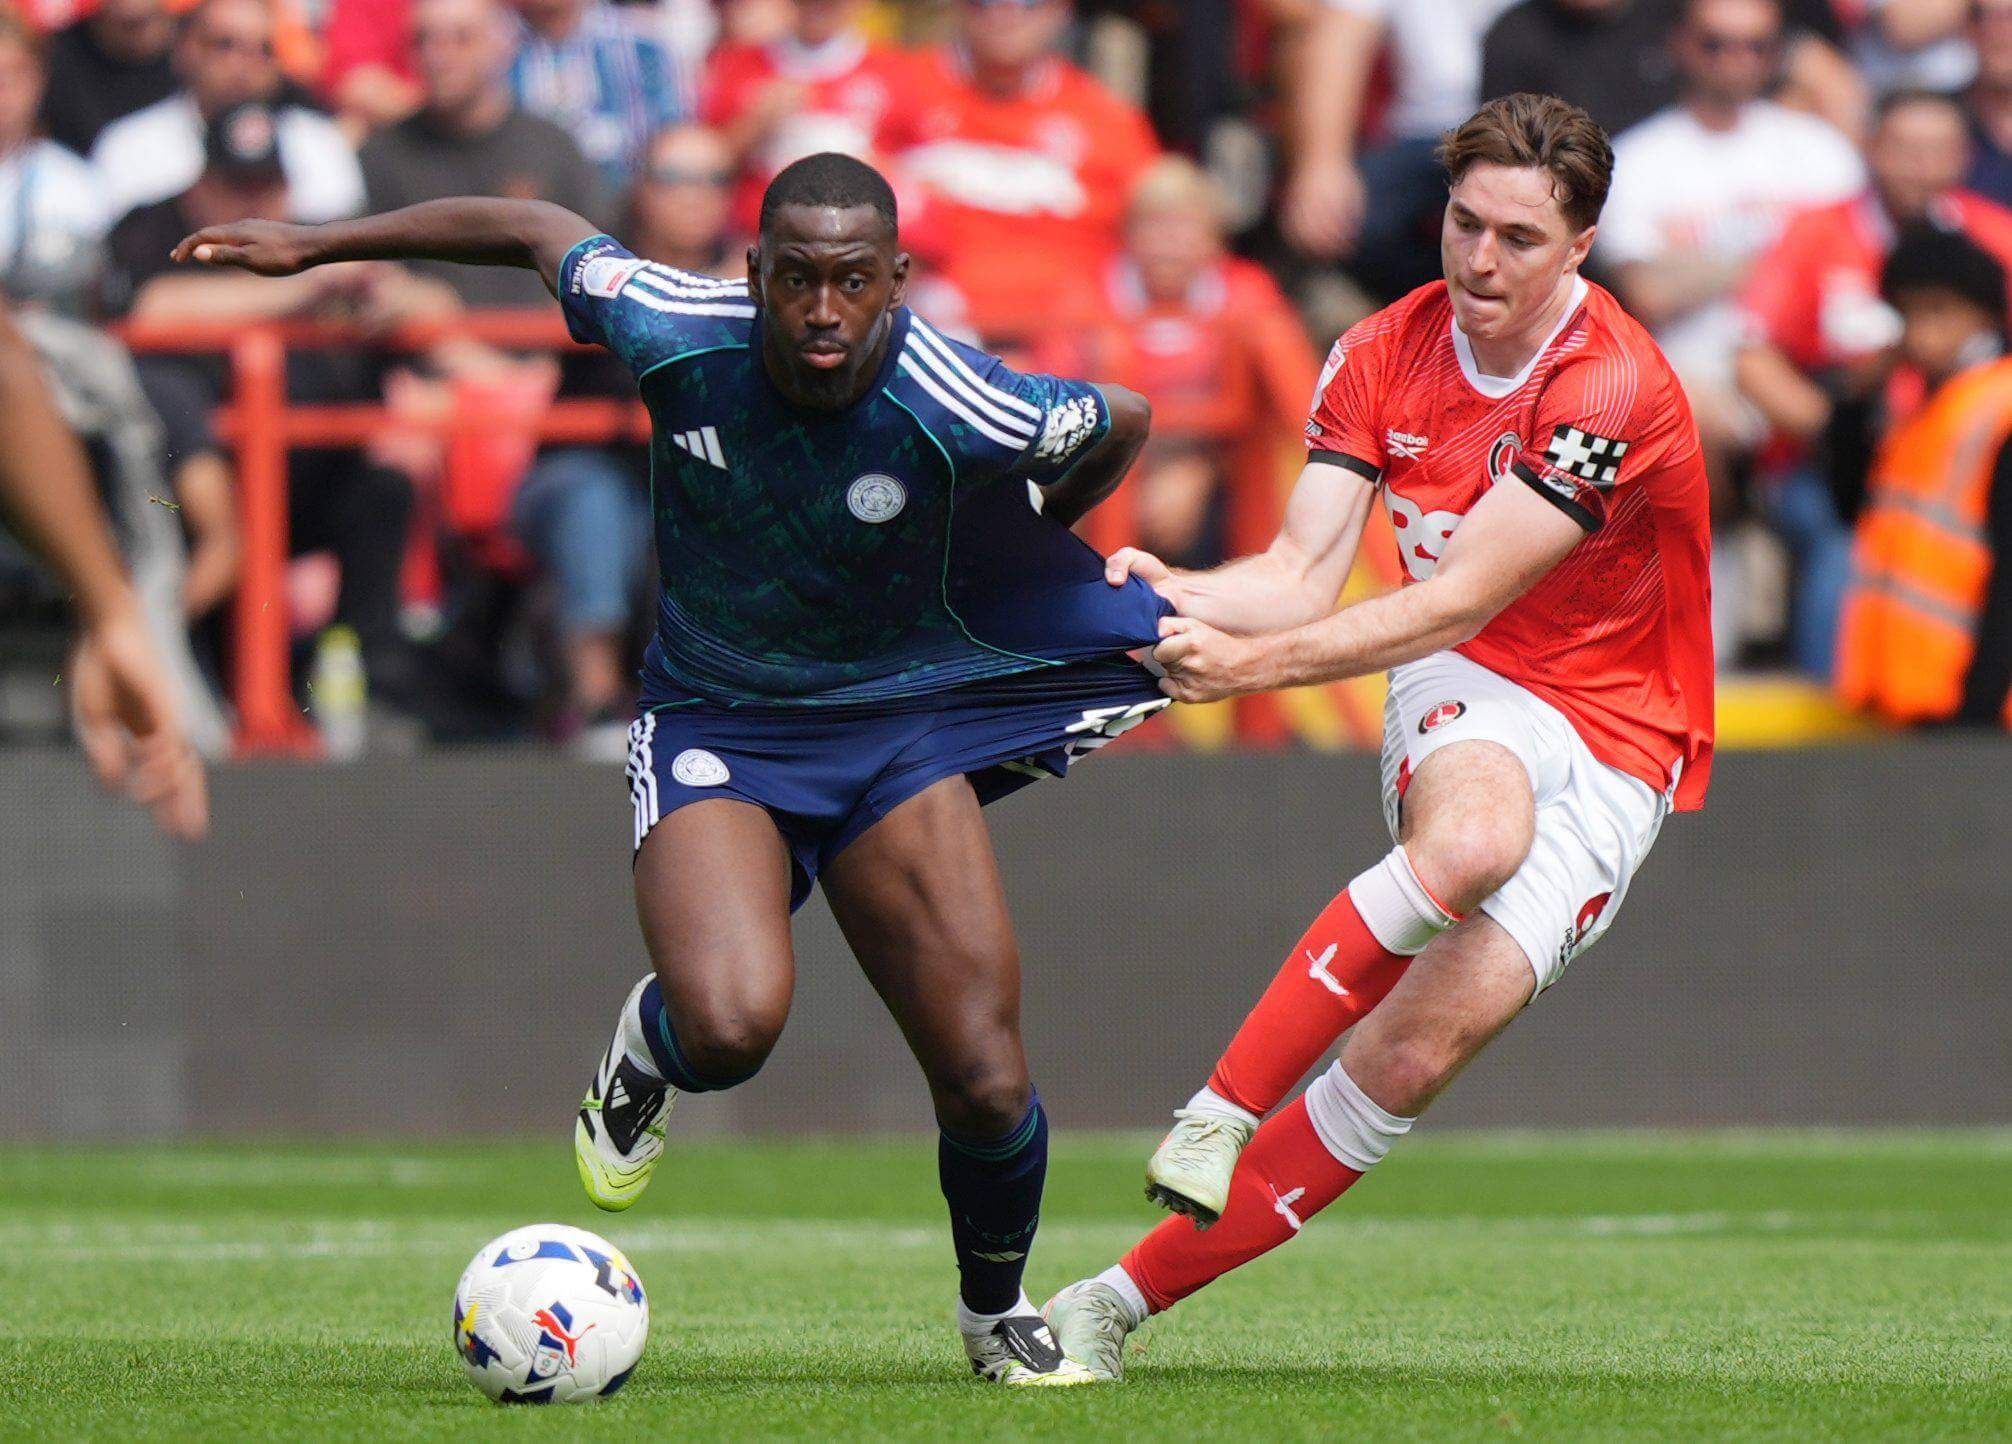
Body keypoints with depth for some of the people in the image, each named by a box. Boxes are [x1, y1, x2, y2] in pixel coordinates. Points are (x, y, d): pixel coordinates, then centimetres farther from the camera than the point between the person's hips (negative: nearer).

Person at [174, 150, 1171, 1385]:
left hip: (903, 732, 0)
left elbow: (1125, 423, -1)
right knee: (730, 1025, -28)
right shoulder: (675, 333, -19)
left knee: (988, 1087, -6)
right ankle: (649, 1053, 11)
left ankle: (997, 1311, 27)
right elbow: (537, 230, 1)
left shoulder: (964, 412, -23)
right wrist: (311, 248, 8)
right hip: (715, 729, 0)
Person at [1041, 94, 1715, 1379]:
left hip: (1613, 750, -2)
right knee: (1471, 835, -38)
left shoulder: (1613, 391, -19)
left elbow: (1459, 602, -23)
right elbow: (1304, 573, -8)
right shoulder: (1384, 357, -2)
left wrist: (1255, 662, -31)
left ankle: (1126, 1298, -12)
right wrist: (1178, 598, -29)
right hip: (1467, 700, 2)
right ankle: (1219, 1110, -32)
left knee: (1424, 1044, -20)